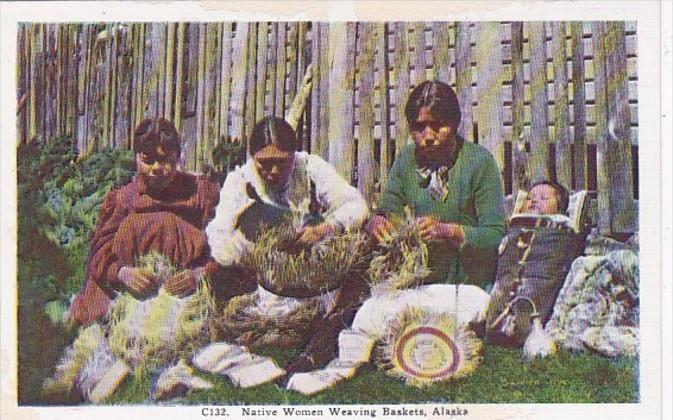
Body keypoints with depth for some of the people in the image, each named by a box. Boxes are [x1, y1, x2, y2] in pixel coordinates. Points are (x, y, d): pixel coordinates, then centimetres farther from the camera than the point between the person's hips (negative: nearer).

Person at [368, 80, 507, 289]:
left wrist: (448, 231, -25)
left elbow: (497, 234, -10)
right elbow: (388, 210, 7)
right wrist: (377, 222, -17)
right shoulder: (406, 160, 8)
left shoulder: (480, 161, -5)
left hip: (472, 283, -4)